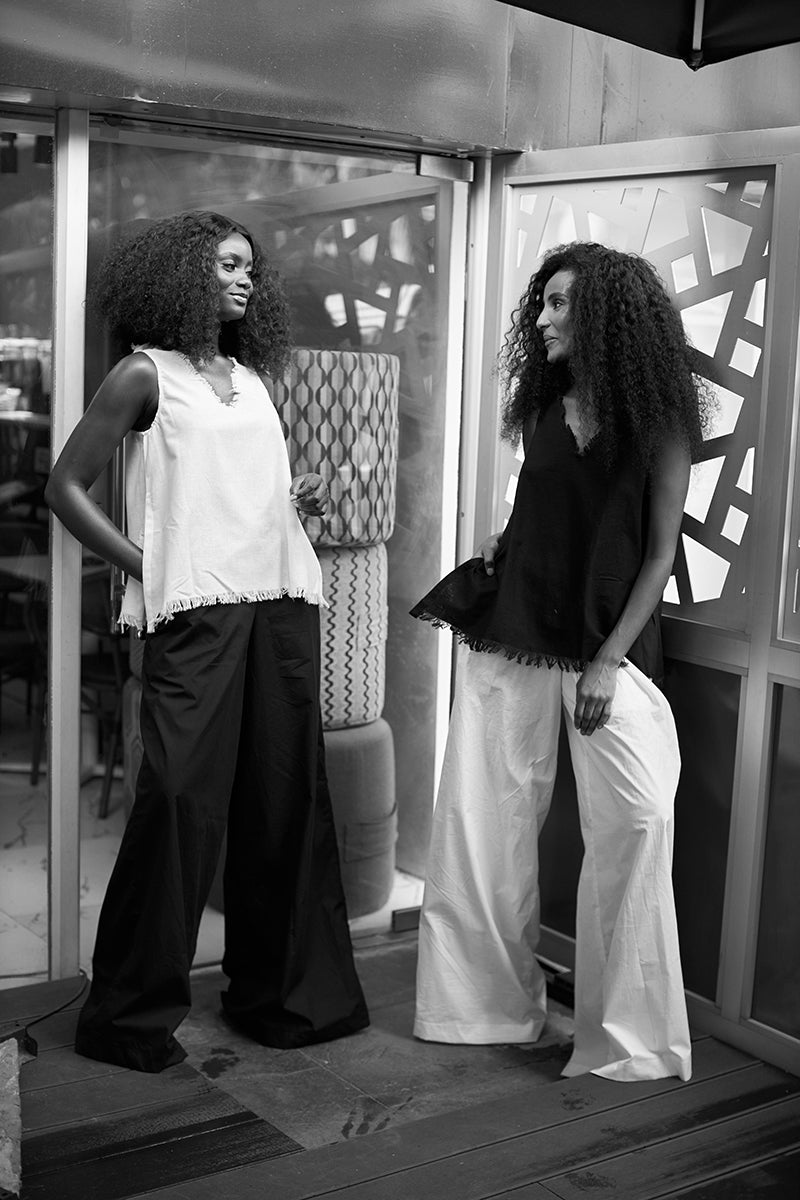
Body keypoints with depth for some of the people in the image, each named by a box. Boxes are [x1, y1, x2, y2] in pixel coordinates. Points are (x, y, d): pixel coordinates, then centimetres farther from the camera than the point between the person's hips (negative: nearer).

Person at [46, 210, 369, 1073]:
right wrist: (145, 567, -6)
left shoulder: (251, 377, 18)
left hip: (282, 603, 6)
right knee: (181, 800, -9)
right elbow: (66, 486, 0)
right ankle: (130, 1012, 4)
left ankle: (281, 992, 20)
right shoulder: (146, 373, 1)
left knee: (285, 798, 7)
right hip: (195, 611, -6)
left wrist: (302, 500, 7)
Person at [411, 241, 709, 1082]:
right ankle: (492, 1003, 21)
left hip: (606, 643, -4)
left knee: (637, 819, -15)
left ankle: (625, 1035, -2)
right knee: (485, 815, 5)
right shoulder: (545, 407, 7)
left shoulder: (658, 422, -4)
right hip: (514, 637, 4)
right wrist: (496, 552, 2)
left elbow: (660, 553, -6)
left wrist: (609, 661, -13)